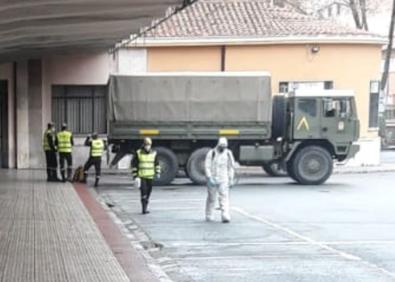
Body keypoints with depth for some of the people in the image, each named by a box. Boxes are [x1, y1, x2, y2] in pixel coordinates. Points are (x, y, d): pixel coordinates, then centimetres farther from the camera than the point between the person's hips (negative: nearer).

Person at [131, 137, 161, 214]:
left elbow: (157, 163, 16)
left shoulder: (154, 153, 4)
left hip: (150, 177, 4)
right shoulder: (138, 153, -6)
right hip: (141, 177, -4)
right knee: (143, 191, -16)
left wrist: (157, 173, 4)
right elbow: (134, 165, -2)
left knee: (148, 192, 9)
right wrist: (135, 176, -7)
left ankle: (145, 207, 24)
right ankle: (144, 209, -17)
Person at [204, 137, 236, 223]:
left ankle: (225, 216, -17)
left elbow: (231, 167, 11)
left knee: (224, 197, -11)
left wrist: (231, 179, 8)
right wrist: (209, 178, -17)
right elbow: (207, 166, -9)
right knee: (211, 198, 9)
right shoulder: (211, 153, -7)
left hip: (223, 180, 1)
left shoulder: (228, 153, 3)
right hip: (212, 180, -1)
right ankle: (209, 216, 23)